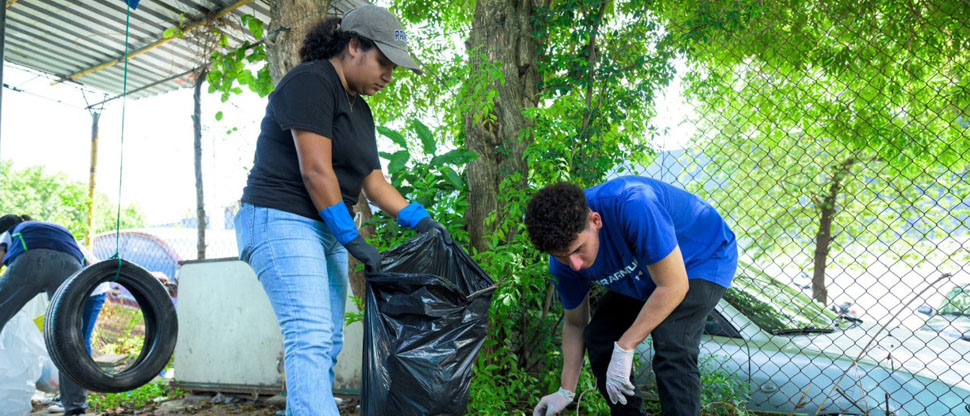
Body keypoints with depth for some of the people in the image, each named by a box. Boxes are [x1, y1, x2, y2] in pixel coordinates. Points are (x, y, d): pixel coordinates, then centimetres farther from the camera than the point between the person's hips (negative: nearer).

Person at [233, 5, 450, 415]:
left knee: (328, 343, 7)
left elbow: (373, 181, 14)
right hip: (282, 220, -9)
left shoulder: (359, 109, 17)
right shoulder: (310, 82, -11)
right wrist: (353, 239, -16)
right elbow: (315, 170, -19)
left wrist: (421, 220, 3)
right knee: (312, 337, -19)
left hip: (326, 231, 9)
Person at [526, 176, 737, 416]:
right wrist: (566, 391, -5)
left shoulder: (632, 206, -41)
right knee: (598, 338, 0)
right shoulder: (564, 262, -20)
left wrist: (624, 348, -30)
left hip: (704, 258, -6)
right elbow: (575, 324, -4)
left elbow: (673, 286, -34)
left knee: (671, 349, -26)